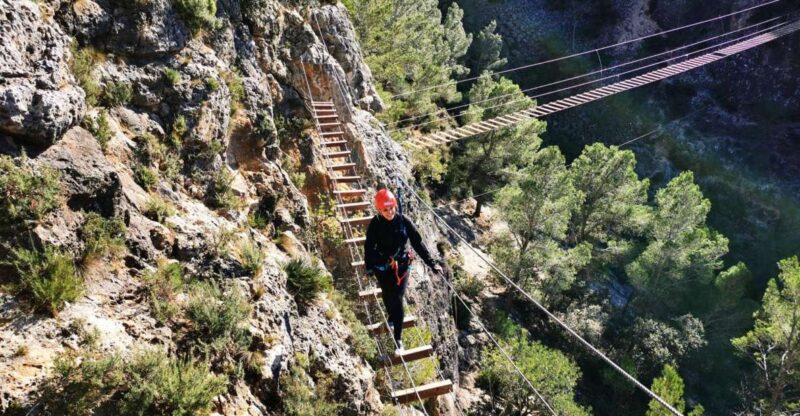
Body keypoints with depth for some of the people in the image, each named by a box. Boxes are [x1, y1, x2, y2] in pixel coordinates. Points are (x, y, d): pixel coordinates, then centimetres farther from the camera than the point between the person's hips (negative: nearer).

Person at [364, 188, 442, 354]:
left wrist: (431, 263, -8)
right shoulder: (375, 224, -13)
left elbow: (417, 243, -7)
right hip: (382, 267, 0)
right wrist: (369, 267, -20)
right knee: (388, 296, 17)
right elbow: (369, 246, -8)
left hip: (402, 265, 0)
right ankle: (391, 318, 50)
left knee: (398, 300, -4)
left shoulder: (404, 221, -12)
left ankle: (398, 339, 4)